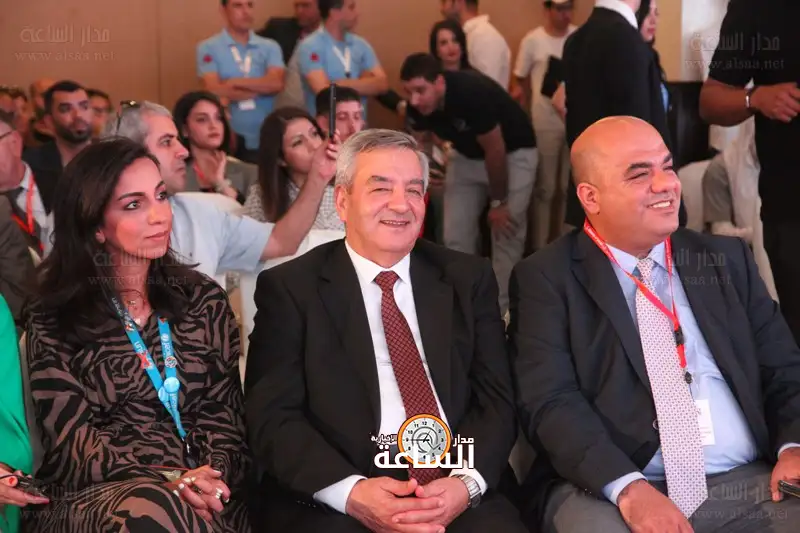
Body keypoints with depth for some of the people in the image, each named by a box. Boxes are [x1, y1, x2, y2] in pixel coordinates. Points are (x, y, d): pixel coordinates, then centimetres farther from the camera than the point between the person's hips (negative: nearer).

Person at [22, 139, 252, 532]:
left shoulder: (204, 299, 12)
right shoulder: (53, 321, 3)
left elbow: (225, 407, 8)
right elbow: (74, 437, -4)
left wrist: (215, 472, -13)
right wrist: (164, 483, -19)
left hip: (202, 495, 2)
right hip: (94, 496, -2)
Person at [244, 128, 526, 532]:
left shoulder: (468, 278, 12)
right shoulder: (290, 288, 4)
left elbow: (497, 397, 7)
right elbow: (272, 416, -3)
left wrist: (466, 482, -11)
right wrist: (351, 491, -18)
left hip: (456, 490, 3)